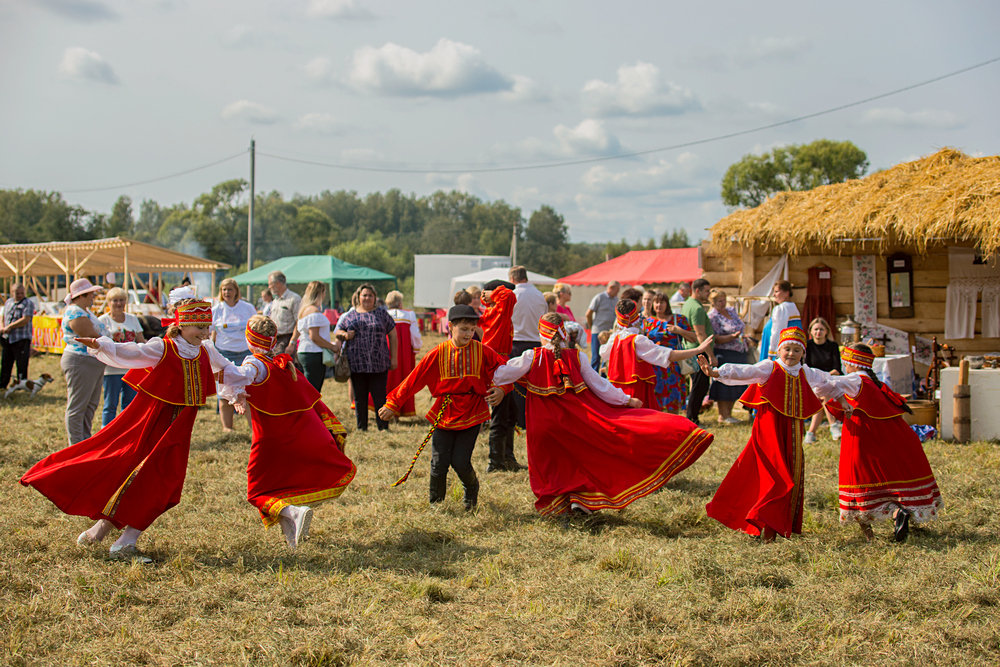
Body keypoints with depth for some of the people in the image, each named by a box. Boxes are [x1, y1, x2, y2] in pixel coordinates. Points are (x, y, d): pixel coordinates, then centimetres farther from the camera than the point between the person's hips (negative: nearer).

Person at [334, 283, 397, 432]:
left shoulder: (382, 313, 8)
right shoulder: (349, 315, 11)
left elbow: (392, 335, 9)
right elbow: (337, 332, 17)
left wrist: (393, 358, 4)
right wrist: (344, 335, -7)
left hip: (379, 364, -2)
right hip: (356, 364, 2)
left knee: (379, 397, -3)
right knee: (359, 398, 7)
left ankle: (383, 426, 5)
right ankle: (361, 428, 15)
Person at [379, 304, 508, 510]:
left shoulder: (481, 352, -3)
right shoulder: (438, 354, -3)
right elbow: (414, 379, 0)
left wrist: (502, 389, -7)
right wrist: (393, 404, 2)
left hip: (471, 415, -1)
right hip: (444, 414, 1)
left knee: (460, 462, -8)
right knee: (439, 464, -2)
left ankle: (472, 490, 26)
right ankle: (435, 504, 21)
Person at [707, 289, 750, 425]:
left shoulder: (732, 311, 13)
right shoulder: (712, 316, -10)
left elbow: (741, 328, 25)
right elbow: (716, 339, -16)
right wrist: (733, 337, -26)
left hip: (739, 353, 8)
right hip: (724, 354, -8)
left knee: (736, 385, 9)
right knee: (724, 385, -7)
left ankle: (728, 413, 17)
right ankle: (723, 415, -1)